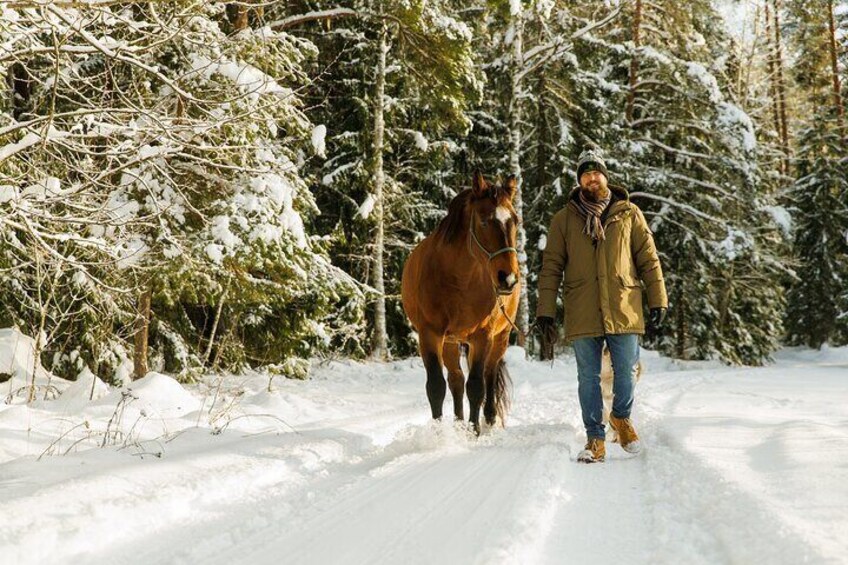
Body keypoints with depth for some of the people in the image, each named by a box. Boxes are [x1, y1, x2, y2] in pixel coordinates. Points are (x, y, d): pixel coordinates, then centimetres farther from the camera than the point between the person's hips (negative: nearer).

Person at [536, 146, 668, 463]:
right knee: (588, 377, 5)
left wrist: (658, 300, 2)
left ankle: (622, 417, 33)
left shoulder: (629, 214, 7)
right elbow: (551, 267, 5)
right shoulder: (564, 219, 6)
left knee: (626, 371, 5)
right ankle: (595, 437, 16)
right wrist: (546, 310, -1)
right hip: (583, 313, 0)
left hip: (624, 309, 0)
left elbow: (648, 259, 8)